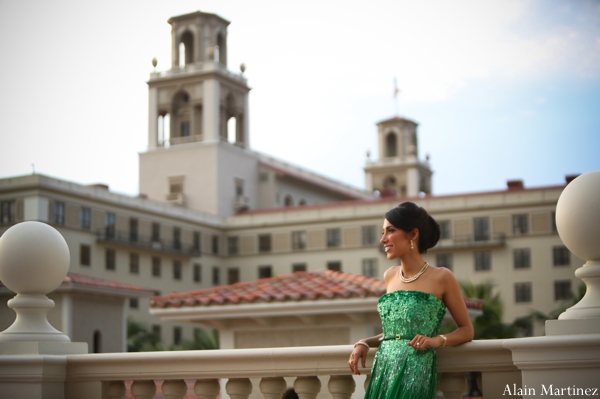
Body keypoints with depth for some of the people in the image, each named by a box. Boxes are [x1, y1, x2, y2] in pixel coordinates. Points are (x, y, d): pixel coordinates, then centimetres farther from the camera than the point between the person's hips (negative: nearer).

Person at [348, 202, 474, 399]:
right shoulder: (390, 276, 12)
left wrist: (437, 340, -13)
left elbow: (466, 330, 4)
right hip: (382, 372, 5)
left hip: (415, 373, -5)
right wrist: (364, 343, 6)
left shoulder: (441, 277, -3)